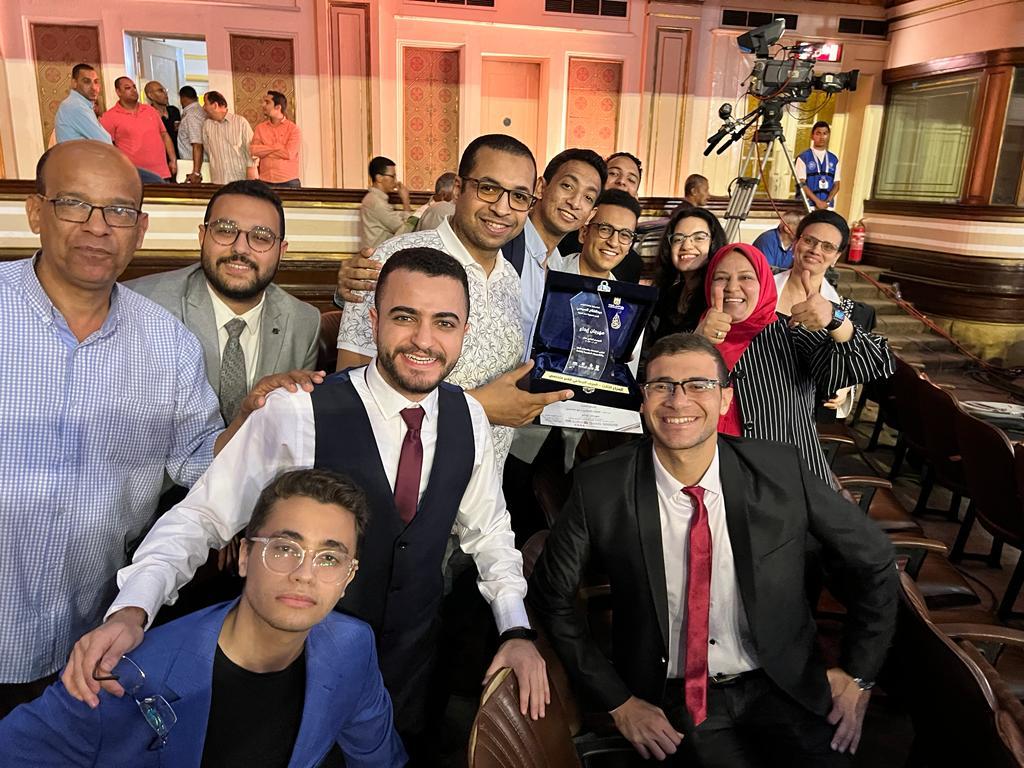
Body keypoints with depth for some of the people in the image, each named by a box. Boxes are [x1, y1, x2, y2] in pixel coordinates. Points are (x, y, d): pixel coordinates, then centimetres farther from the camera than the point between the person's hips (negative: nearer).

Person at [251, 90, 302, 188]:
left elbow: (289, 153, -13)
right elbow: (253, 150, -4)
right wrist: (277, 147, -9)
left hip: (288, 182, -3)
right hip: (265, 182, 3)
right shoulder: (260, 128, 9)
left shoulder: (293, 129, -1)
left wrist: (264, 151, -4)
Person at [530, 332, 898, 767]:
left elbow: (873, 561, 4)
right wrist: (617, 702, -3)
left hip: (782, 689, 1)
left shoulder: (780, 472, -11)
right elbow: (551, 595, -2)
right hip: (674, 701, -1)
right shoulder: (601, 487, -14)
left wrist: (858, 675, 4)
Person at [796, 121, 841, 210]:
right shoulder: (803, 157, 0)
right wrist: (817, 201, -13)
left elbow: (836, 184, 13)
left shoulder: (834, 160, 14)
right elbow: (801, 183, -6)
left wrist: (828, 201, -6)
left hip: (827, 206, 4)